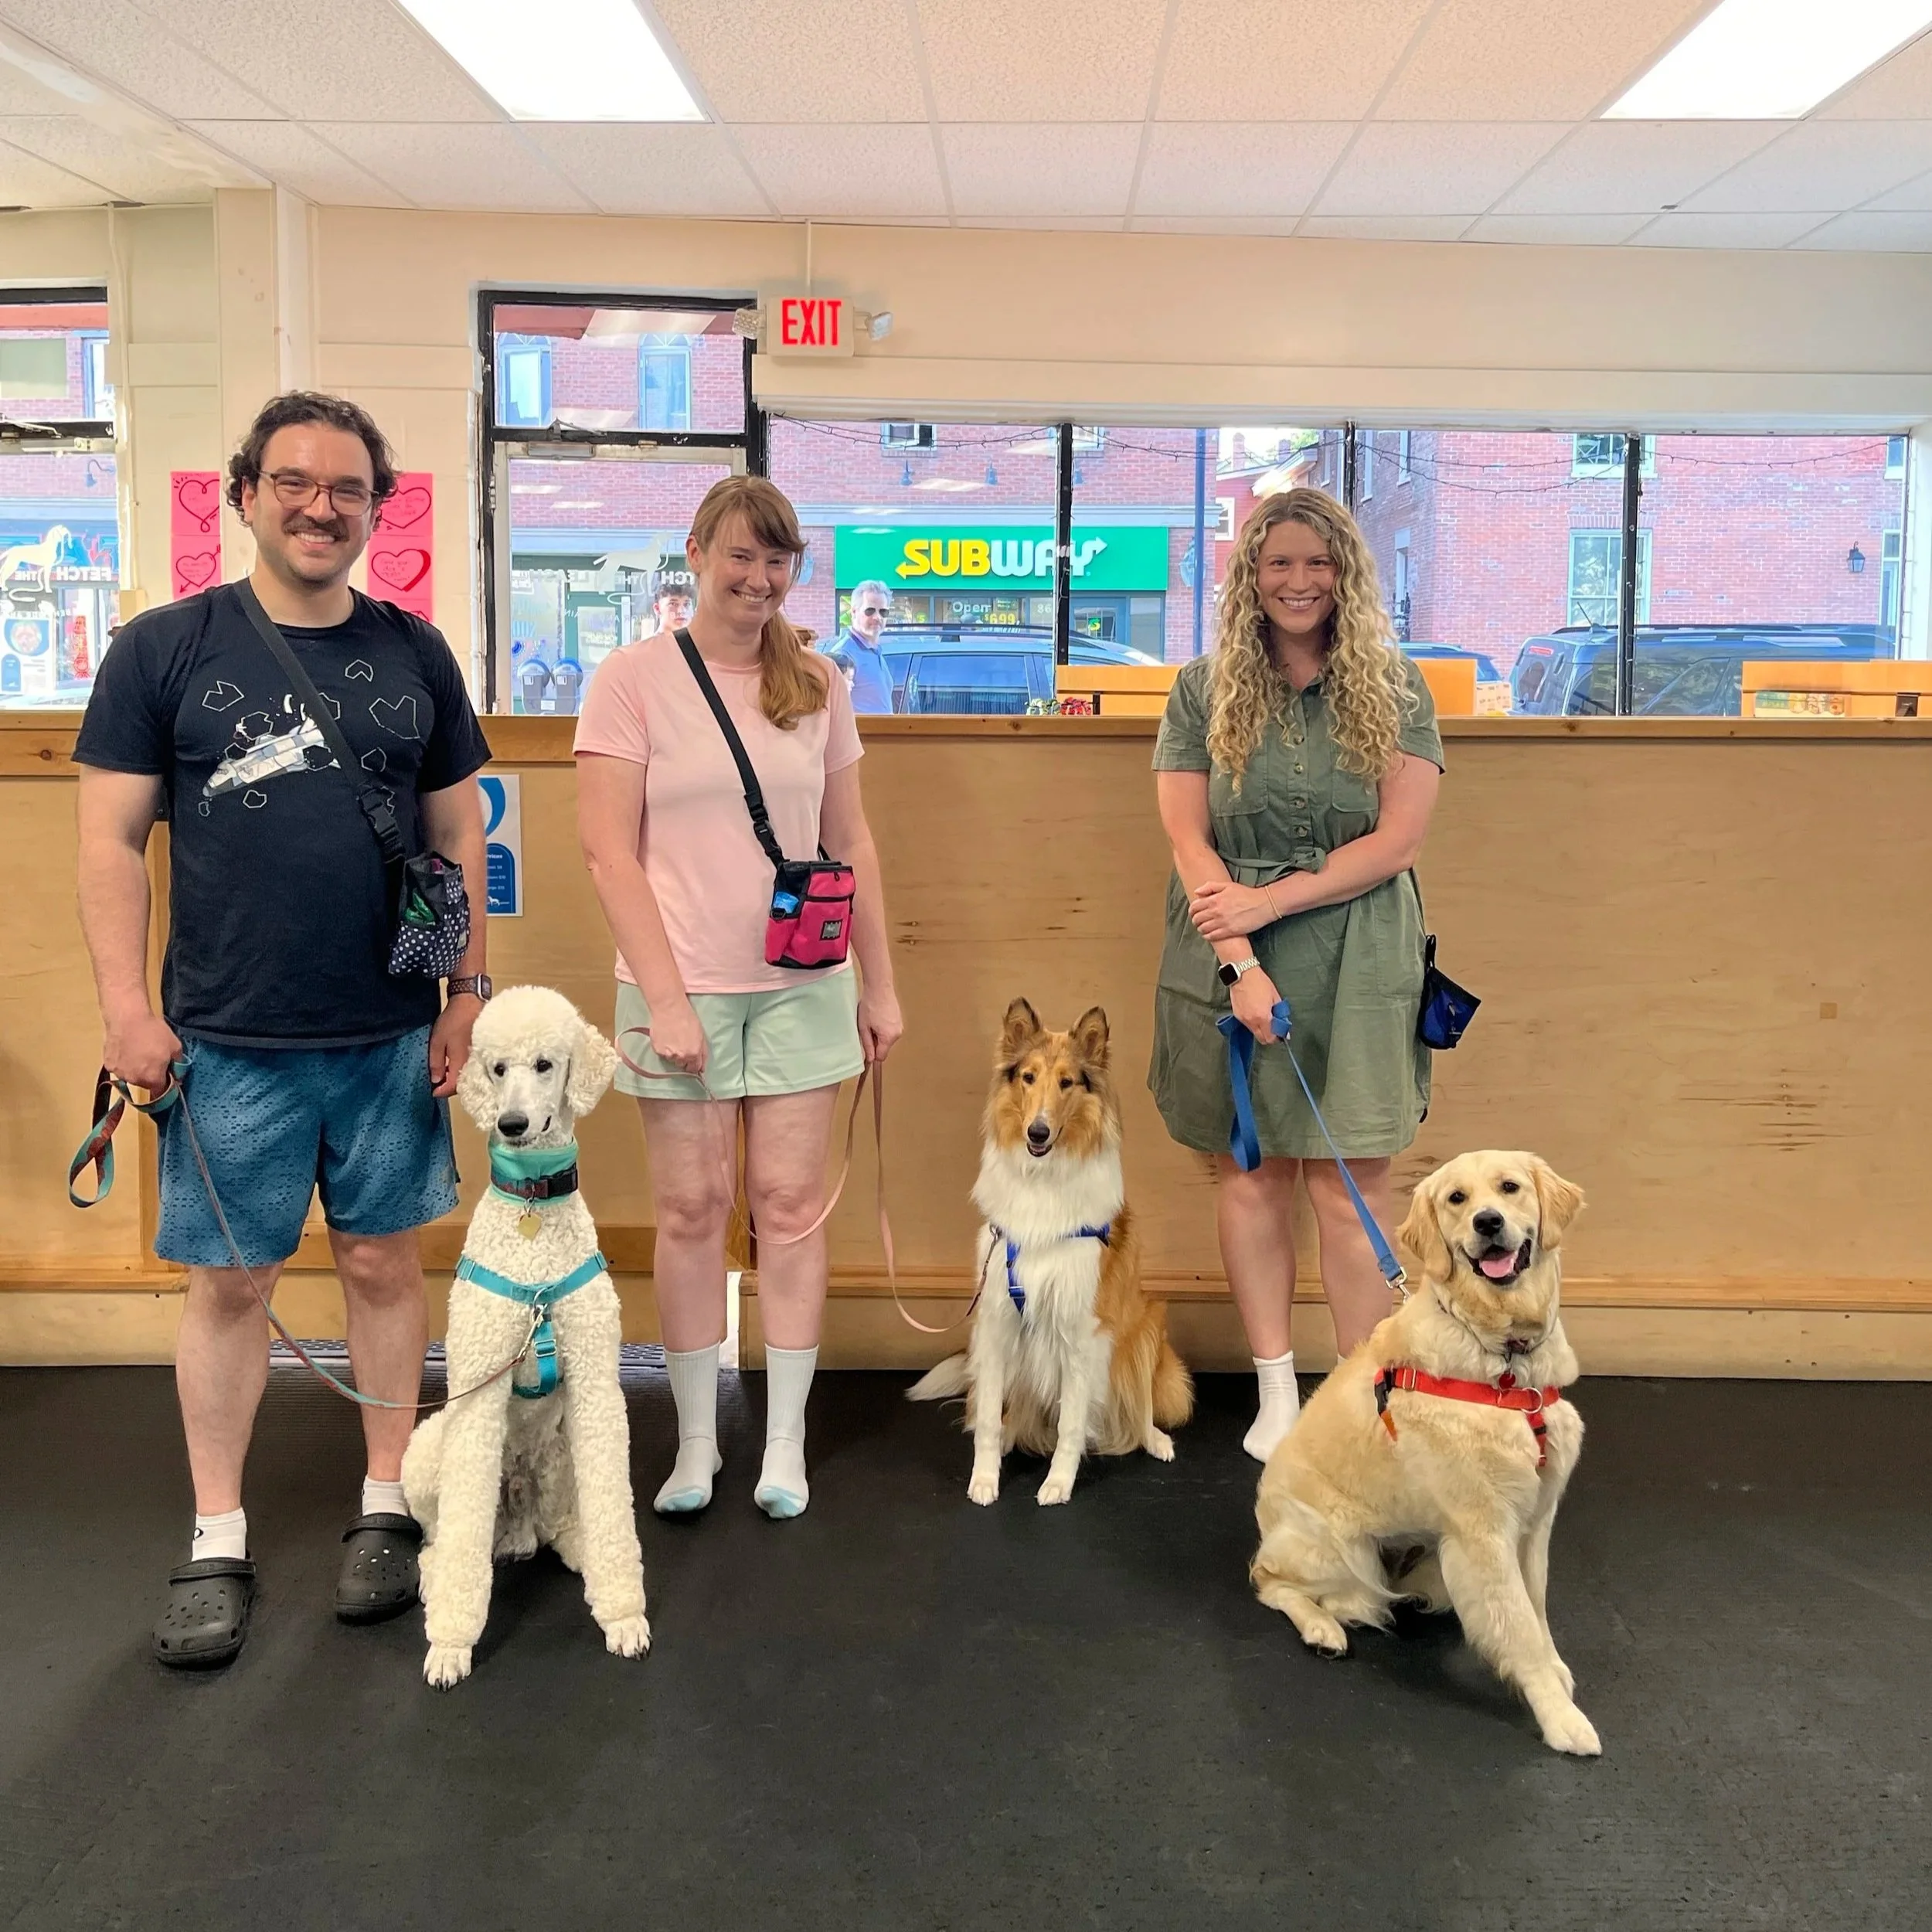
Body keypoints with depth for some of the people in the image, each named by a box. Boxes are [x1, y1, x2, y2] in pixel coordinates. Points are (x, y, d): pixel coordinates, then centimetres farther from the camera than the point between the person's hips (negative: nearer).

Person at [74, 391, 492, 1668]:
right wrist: (127, 1005, -8)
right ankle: (218, 1546, 22)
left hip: (393, 1038, 2)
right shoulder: (165, 650, 0)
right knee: (228, 1282, 7)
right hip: (228, 1040, -1)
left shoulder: (415, 654, 6)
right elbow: (113, 840, -1)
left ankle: (387, 1511, 27)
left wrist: (470, 994, 5)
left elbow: (459, 834, 9)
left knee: (386, 1265, 10)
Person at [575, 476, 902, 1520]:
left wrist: (879, 983, 10)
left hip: (802, 986, 3)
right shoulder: (634, 677, -3)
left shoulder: (817, 683, 7)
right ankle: (695, 1441, 20)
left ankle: (785, 1443, 18)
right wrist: (664, 997, -12)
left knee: (790, 1203, 6)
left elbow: (849, 839, 12)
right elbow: (608, 848, -7)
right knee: (692, 1209, 4)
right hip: (682, 988, -2)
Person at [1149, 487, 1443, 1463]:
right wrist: (1240, 965, -13)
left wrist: (1267, 902, -13)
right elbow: (1190, 840, -2)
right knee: (1248, 1171, 6)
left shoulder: (1394, 689, 3)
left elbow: (1399, 840, -5)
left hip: (1355, 964, -1)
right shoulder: (1203, 690, 5)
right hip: (1228, 958, 1)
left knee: (1349, 1184, -1)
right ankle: (1276, 1394, 19)